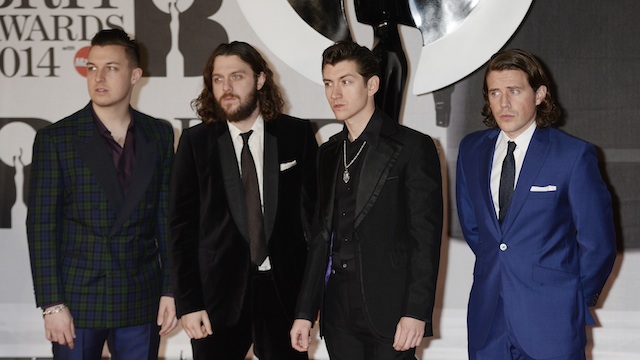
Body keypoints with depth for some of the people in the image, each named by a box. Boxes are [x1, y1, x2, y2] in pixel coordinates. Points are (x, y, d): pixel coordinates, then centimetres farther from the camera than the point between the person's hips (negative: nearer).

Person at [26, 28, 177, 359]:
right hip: (79, 299, -2)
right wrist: (52, 305, -10)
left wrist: (170, 291, 3)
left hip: (141, 303, 2)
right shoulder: (55, 139, -4)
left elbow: (167, 217, 7)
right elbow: (42, 226, -6)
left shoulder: (159, 135, 5)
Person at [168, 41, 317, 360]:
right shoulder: (195, 142, 1)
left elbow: (314, 211, 4)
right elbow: (182, 226, 1)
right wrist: (188, 303, -5)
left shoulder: (297, 135, 1)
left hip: (284, 289, 0)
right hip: (219, 294, 0)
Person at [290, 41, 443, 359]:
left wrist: (416, 312, -16)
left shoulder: (413, 147, -4)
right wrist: (305, 312, 11)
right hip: (339, 316, 5)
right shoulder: (328, 153, 15)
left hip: (389, 312, -5)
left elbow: (426, 237, -9)